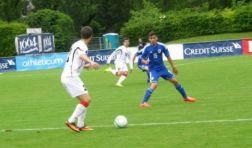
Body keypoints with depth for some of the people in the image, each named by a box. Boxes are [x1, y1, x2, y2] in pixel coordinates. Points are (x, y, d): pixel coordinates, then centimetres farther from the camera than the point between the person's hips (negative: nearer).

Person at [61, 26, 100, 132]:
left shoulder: (77, 44, 17)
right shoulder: (82, 46, -12)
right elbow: (82, 55, -37)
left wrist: (85, 66, 52)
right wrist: (91, 62, -57)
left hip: (68, 77, 10)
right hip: (71, 77, -10)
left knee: (86, 99, 13)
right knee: (86, 100, -14)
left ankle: (80, 125, 12)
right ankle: (71, 121, -12)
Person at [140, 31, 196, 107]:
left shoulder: (162, 46, -9)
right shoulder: (147, 48, -13)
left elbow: (168, 57, 4)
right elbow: (143, 59, -4)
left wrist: (173, 67, 11)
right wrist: (145, 61, -28)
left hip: (162, 68, 3)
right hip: (153, 69, -3)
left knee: (174, 80, 7)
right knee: (154, 85, -25)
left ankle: (185, 97, 26)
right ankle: (143, 102, -22)